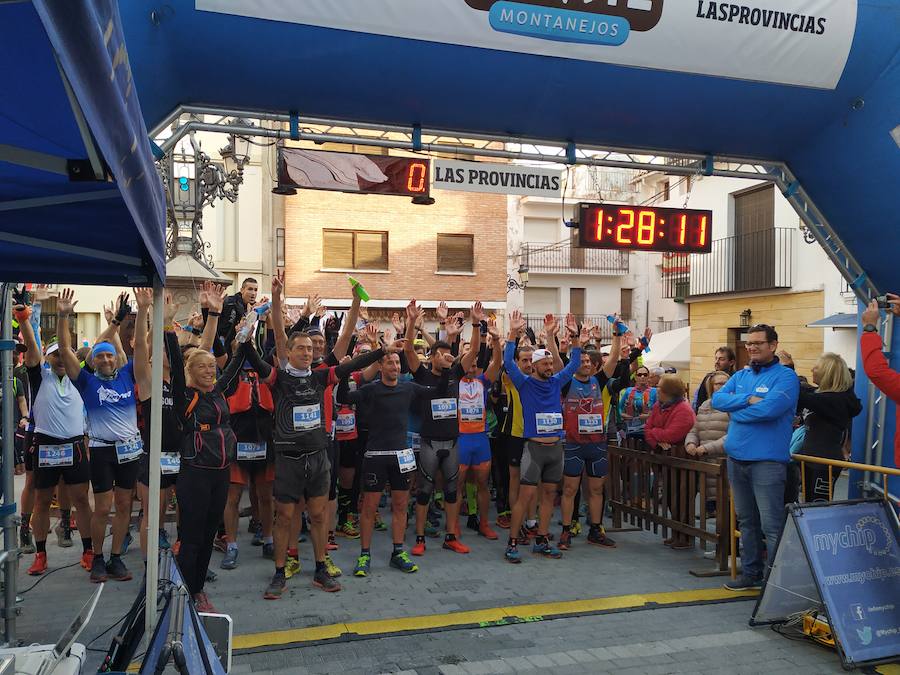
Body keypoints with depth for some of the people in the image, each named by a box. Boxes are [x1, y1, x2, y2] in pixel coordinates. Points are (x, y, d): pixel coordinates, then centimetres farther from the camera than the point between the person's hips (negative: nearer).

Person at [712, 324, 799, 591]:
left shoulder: (785, 376, -6)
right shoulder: (740, 376, 14)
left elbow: (770, 408, -21)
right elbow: (717, 399, 1)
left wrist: (735, 409, -7)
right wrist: (748, 399, -14)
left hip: (767, 460, -7)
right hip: (736, 457, 7)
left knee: (771, 525, -6)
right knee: (746, 520, 17)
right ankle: (751, 573, 28)